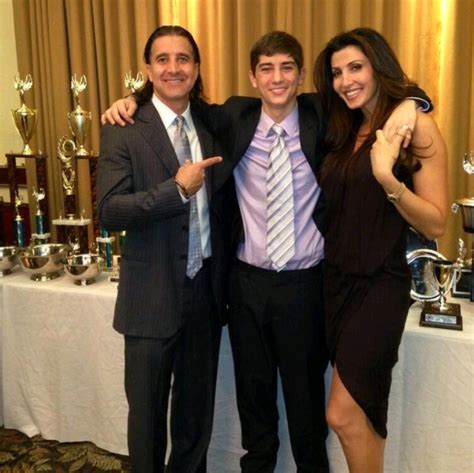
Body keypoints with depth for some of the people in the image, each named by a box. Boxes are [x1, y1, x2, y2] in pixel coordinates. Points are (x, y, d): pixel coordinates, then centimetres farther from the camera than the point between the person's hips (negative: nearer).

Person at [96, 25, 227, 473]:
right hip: (152, 295, -4)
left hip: (206, 288, 4)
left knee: (197, 407, 20)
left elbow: (216, 201, 10)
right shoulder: (123, 130, -9)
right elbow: (109, 212, -17)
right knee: (147, 410, 14)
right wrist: (177, 188, -24)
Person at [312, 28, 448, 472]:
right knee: (361, 409, 16)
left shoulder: (415, 125, -8)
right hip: (335, 279, 6)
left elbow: (435, 224, -12)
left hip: (379, 284, -6)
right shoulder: (342, 132, 10)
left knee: (344, 414, -4)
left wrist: (387, 177, -26)